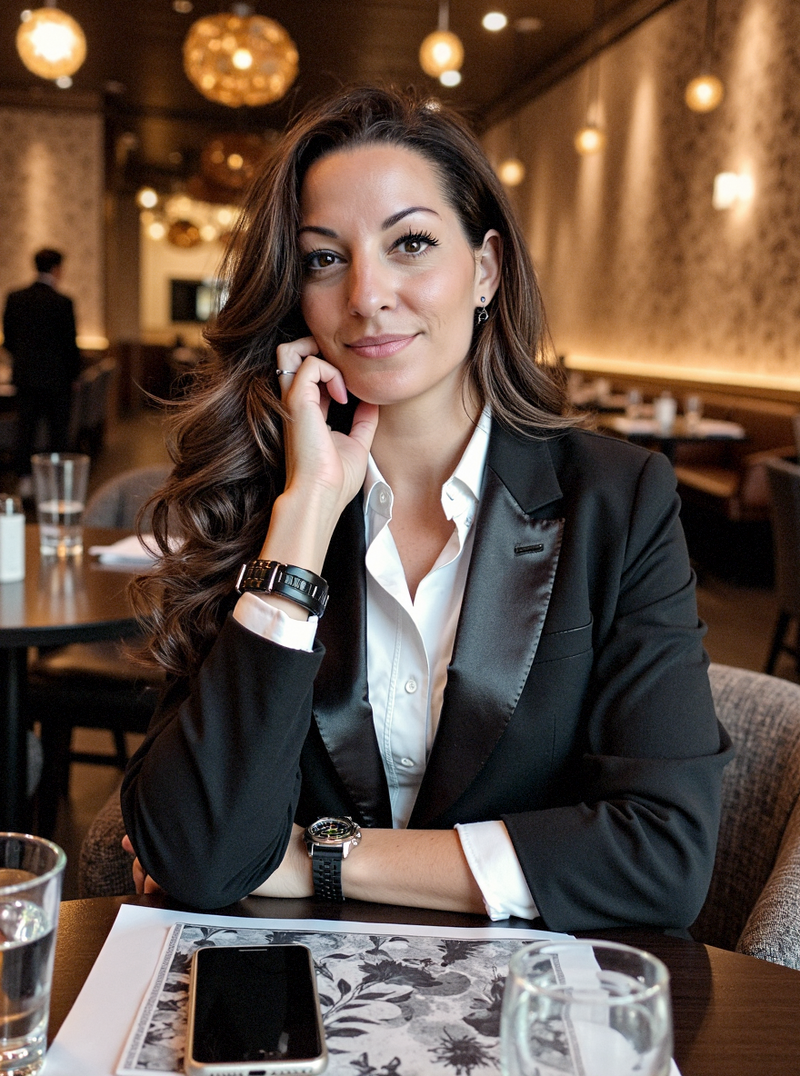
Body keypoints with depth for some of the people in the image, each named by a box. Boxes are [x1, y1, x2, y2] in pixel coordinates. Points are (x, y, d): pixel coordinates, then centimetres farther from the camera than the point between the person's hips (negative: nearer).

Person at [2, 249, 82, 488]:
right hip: (55, 377, -4)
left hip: (24, 377, 5)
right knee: (57, 430, 5)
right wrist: (73, 372, 4)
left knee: (25, 428, 9)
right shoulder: (62, 302, -13)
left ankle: (25, 478, 7)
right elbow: (70, 343, -10)